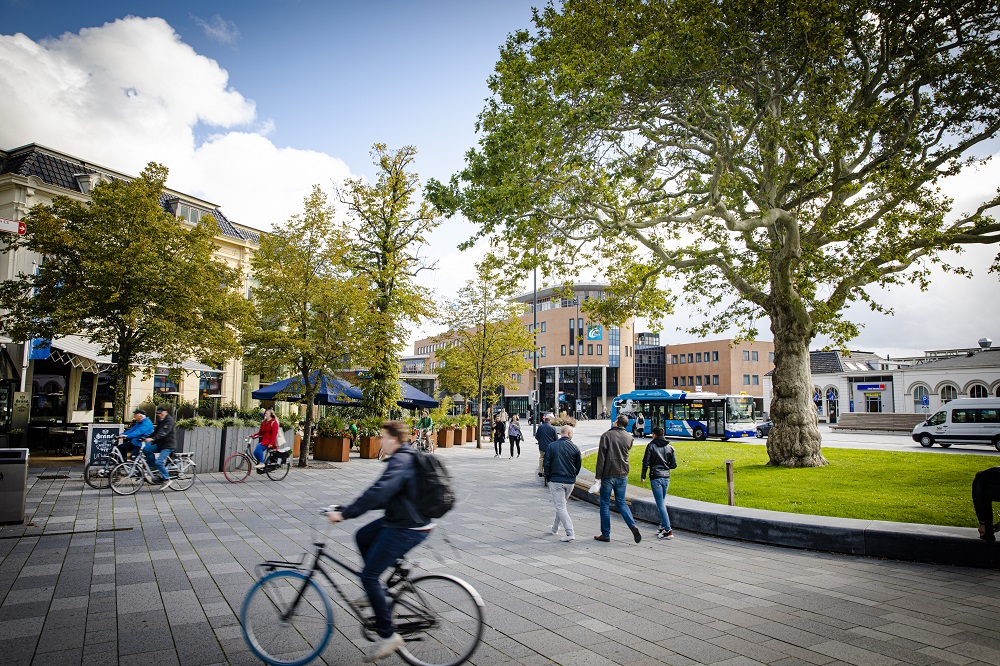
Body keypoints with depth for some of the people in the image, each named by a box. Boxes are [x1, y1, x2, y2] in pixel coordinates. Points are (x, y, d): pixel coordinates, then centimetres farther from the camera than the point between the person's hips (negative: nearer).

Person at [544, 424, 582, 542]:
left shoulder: (551, 446, -4)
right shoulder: (574, 448, -2)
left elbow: (547, 464, -3)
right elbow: (578, 465, 6)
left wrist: (548, 479, 9)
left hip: (556, 480, -3)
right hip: (570, 481, 3)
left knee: (560, 506, -2)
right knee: (562, 504, 20)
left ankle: (570, 533, -12)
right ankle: (555, 528, 33)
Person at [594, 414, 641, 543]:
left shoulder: (607, 435, -10)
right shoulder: (629, 437, 4)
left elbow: (601, 457, -13)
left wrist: (598, 476, -11)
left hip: (608, 475, -4)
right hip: (622, 475, 4)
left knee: (605, 504, 7)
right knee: (621, 502, 16)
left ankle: (605, 534, 12)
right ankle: (633, 525, -5)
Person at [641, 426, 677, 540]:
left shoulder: (651, 446, -6)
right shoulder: (669, 447, 7)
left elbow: (646, 462, -7)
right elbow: (674, 464, 7)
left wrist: (643, 476, 4)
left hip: (655, 477, -5)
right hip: (666, 477, 5)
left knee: (660, 504, -5)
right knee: (661, 503, 17)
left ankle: (668, 530, -9)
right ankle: (663, 526, 18)